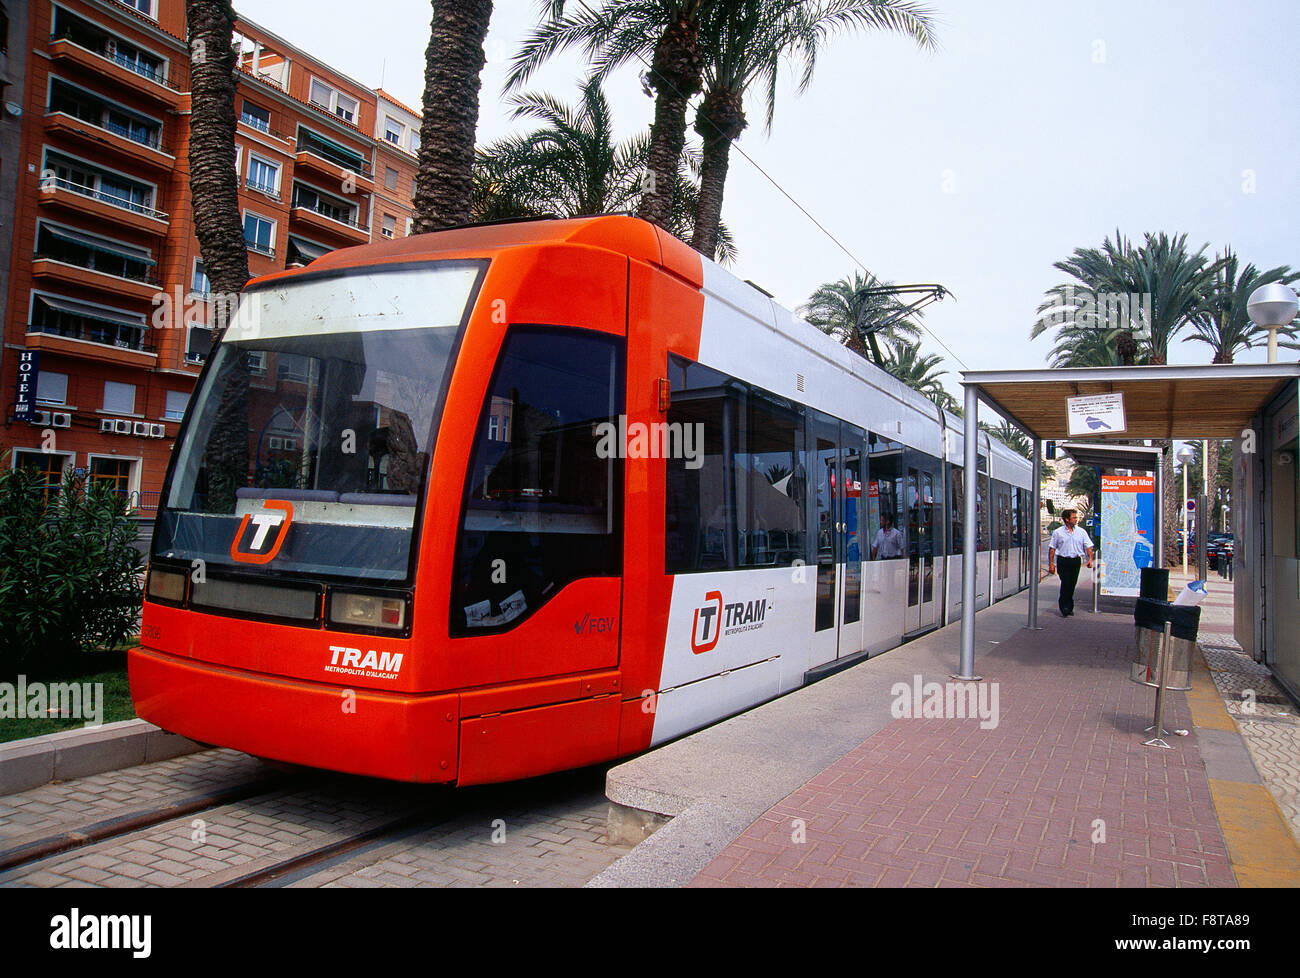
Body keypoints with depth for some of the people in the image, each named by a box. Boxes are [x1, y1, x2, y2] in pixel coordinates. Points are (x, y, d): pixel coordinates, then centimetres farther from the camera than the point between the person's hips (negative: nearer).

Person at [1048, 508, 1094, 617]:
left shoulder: (1081, 532, 8)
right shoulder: (1058, 532, 1)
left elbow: (1088, 546, 7)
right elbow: (1052, 548, 2)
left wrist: (1090, 559, -8)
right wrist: (1051, 563, -3)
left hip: (1076, 561, 3)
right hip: (1063, 561, -3)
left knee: (1072, 585, 7)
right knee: (1065, 584, -9)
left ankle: (1069, 607, 19)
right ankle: (1064, 609, -4)